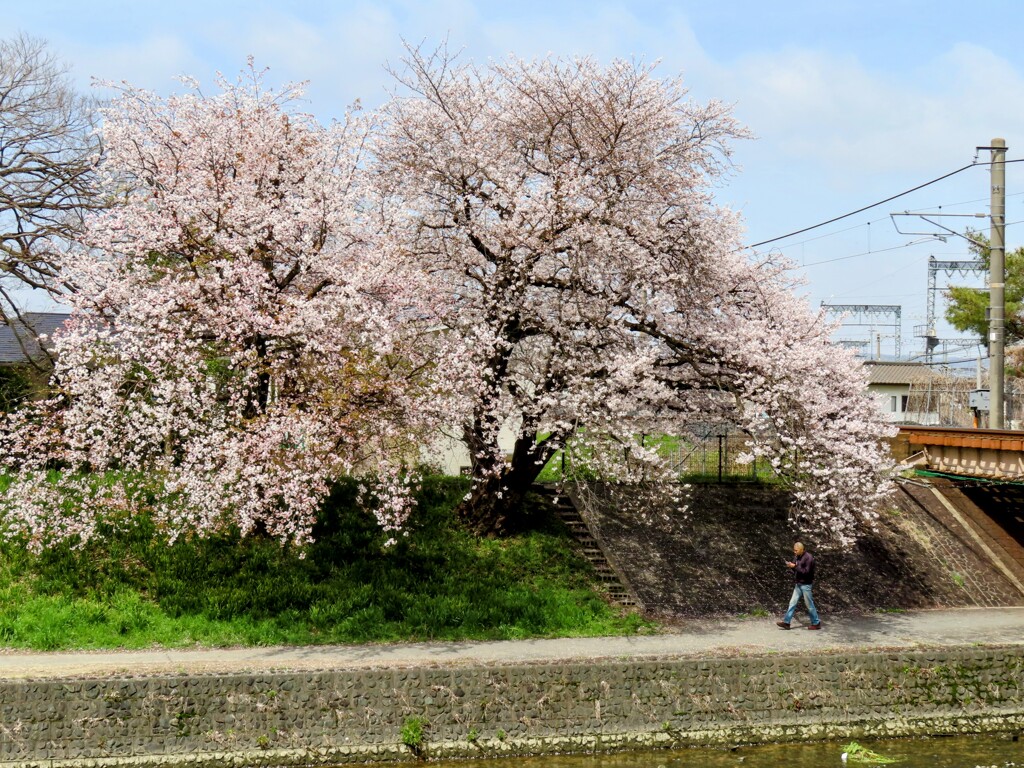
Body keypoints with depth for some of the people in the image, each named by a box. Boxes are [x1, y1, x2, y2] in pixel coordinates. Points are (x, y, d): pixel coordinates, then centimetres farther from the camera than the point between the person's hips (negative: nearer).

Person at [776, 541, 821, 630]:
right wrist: (790, 566, -7)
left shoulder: (808, 557, -16)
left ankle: (816, 623, 13)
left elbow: (806, 571, -22)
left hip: (806, 584, -8)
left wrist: (795, 566, -23)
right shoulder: (797, 556, 8)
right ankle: (786, 622, 4)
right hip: (799, 584, 8)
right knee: (792, 602, 4)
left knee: (809, 604, 1)